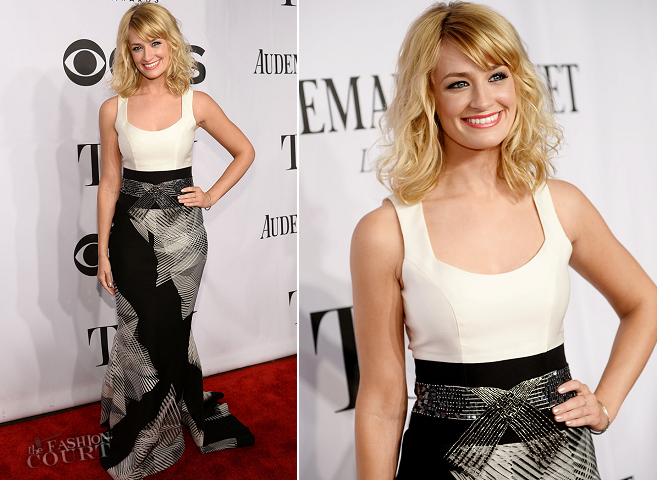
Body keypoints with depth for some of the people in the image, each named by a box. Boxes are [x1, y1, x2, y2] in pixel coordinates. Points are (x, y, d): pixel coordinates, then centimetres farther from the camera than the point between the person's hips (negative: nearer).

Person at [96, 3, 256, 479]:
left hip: (182, 233, -1)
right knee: (142, 335, 6)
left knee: (168, 333, 6)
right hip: (132, 232, 1)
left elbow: (245, 152, 10)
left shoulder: (197, 103, -2)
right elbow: (109, 183, 4)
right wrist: (103, 252, 3)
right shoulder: (114, 109, 0)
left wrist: (212, 195, -1)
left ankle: (138, 440, 28)